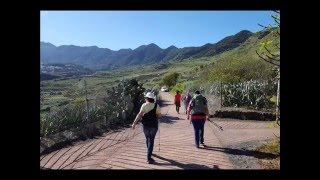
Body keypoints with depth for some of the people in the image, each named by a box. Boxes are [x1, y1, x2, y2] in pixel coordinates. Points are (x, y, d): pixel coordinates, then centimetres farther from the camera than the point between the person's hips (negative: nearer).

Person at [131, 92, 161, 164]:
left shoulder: (144, 105, -9)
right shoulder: (156, 106, -6)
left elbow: (139, 115, -19)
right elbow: (159, 114, 3)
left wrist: (134, 123, -22)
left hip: (145, 125, 1)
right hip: (153, 125, -1)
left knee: (147, 138, 23)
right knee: (151, 140, 4)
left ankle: (149, 152, 43)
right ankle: (148, 157, -2)